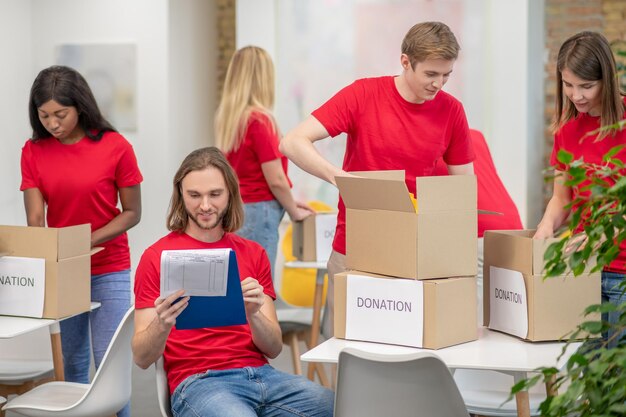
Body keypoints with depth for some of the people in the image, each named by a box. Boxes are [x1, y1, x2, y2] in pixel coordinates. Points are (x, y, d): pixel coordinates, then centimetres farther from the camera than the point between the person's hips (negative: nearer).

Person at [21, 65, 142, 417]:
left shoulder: (116, 147, -11)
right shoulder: (34, 151, -1)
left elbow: (132, 213, -7)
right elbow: (35, 219, -4)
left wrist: (87, 242, -19)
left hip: (109, 271, -3)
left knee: (108, 361, -5)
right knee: (72, 360, 10)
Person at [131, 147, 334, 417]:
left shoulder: (253, 253, 12)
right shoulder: (156, 257, 2)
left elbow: (274, 349, 8)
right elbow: (142, 358, 0)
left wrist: (253, 313, -13)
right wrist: (162, 324, -22)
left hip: (261, 373, 4)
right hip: (198, 381, -3)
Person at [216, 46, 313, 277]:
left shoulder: (227, 118, 8)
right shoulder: (260, 120, -15)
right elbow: (275, 179, -13)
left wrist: (288, 202, 21)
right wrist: (293, 210, 4)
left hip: (235, 209, 8)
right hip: (258, 213, -8)